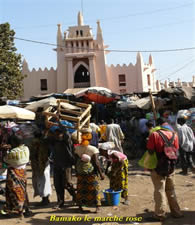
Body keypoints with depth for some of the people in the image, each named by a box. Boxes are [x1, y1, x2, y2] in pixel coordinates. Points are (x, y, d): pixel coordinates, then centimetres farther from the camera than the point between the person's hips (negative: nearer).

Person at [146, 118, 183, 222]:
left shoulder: (154, 134, -14)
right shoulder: (174, 134, 0)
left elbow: (150, 151, -13)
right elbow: (176, 151, 3)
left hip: (158, 167, -4)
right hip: (170, 167, 5)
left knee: (159, 190, 3)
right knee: (171, 190, 18)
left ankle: (160, 214, 8)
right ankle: (176, 212, 25)